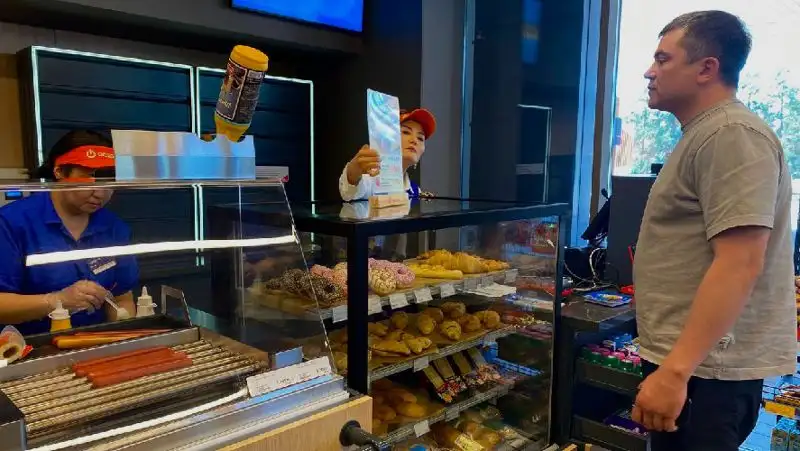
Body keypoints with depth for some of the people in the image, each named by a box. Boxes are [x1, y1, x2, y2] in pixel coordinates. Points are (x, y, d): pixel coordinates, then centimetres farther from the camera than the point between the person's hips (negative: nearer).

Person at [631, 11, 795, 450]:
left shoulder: (731, 134, -17)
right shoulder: (704, 135, 16)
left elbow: (739, 264, -25)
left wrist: (675, 370, -28)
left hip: (702, 367, -10)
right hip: (688, 357, 10)